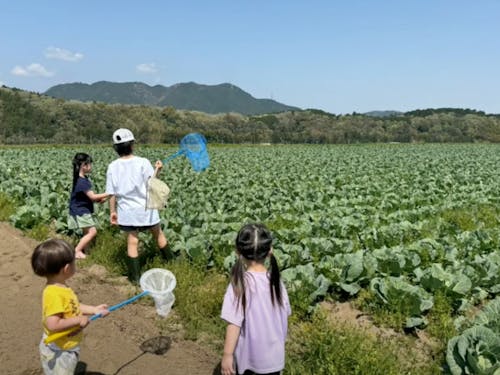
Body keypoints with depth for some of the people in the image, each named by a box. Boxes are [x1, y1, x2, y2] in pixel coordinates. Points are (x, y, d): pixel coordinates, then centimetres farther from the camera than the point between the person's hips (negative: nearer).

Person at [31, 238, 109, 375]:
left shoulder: (61, 287, -1)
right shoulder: (54, 294, -32)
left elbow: (73, 308, 12)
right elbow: (53, 325, -36)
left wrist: (94, 309, 8)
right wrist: (79, 320, -26)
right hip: (58, 351, -10)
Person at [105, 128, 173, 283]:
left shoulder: (113, 166, -5)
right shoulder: (143, 162, -14)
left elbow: (112, 193, -2)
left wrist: (112, 211, 7)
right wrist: (157, 169, -1)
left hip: (126, 210, 2)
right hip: (145, 208, -2)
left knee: (132, 241, 10)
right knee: (158, 233, 20)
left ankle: (135, 276, 16)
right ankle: (170, 260, 37)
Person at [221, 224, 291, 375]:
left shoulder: (240, 283, -22)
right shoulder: (275, 280, -10)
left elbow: (234, 323, -22)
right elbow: (285, 313, 1)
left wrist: (227, 355, -13)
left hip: (248, 353, -3)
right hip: (273, 353, 3)